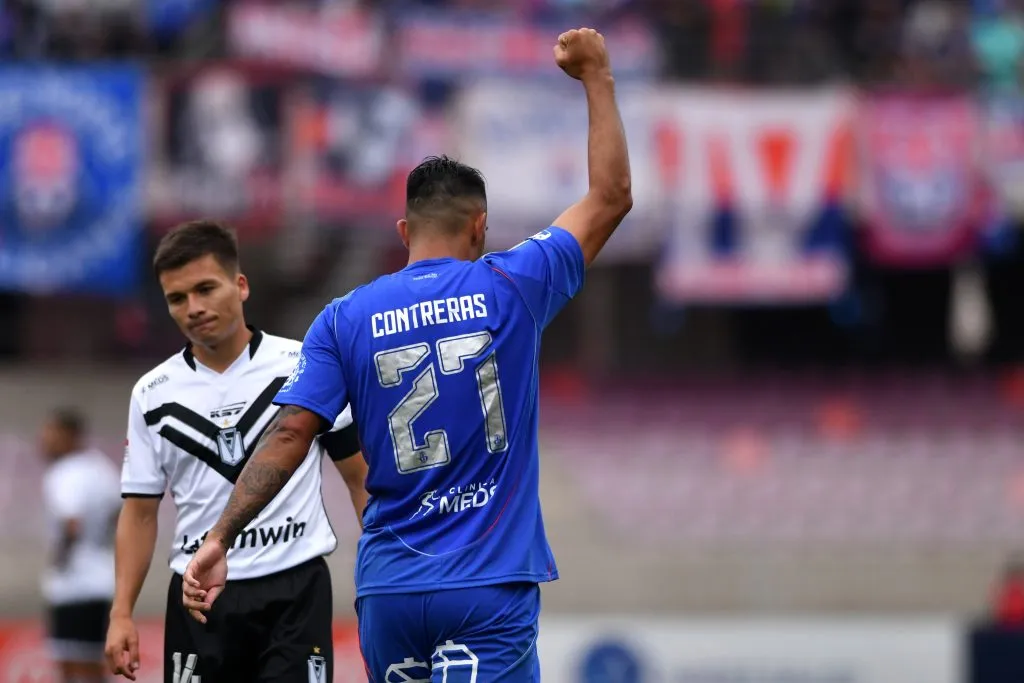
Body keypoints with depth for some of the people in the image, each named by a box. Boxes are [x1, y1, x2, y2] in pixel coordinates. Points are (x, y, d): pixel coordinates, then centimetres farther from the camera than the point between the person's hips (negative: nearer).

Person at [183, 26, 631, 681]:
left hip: (390, 588, 3)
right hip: (489, 586, -3)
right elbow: (612, 198, 9)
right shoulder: (510, 289, 0)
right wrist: (597, 76, 18)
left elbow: (290, 434, -4)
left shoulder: (345, 319, 4)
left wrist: (220, 539, -1)